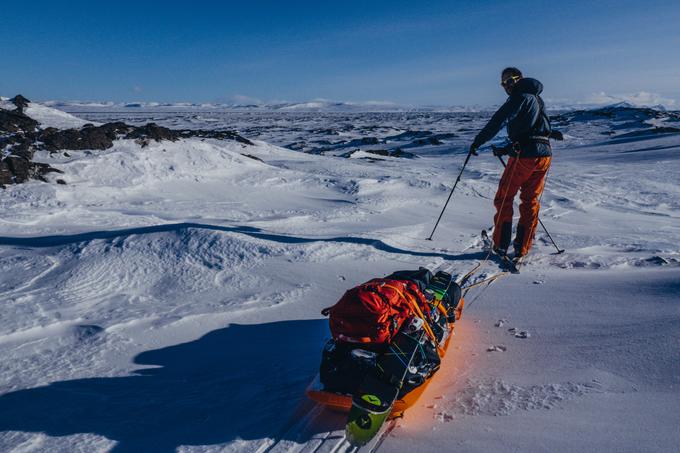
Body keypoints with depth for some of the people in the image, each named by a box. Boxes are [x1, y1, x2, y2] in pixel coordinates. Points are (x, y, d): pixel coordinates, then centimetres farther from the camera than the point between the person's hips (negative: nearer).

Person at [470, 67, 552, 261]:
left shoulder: (521, 97, -3)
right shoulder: (537, 99, 24)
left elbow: (498, 120, -14)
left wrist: (477, 143, -10)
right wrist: (507, 149, 26)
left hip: (525, 154, -8)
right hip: (545, 153, 8)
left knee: (504, 198, 3)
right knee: (530, 201, 11)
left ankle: (500, 245, 4)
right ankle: (522, 247, 12)